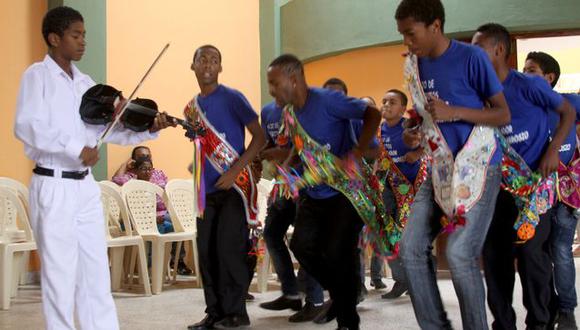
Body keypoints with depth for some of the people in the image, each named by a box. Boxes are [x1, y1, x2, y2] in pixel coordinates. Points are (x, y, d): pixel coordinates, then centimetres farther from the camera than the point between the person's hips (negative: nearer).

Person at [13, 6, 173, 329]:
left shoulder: (86, 83, 13)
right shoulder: (37, 75, -7)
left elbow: (108, 130, 10)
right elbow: (26, 126, -22)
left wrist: (148, 131, -5)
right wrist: (76, 147, -28)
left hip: (86, 186, 6)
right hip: (53, 187, -6)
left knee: (97, 272, 10)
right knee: (60, 274, 1)